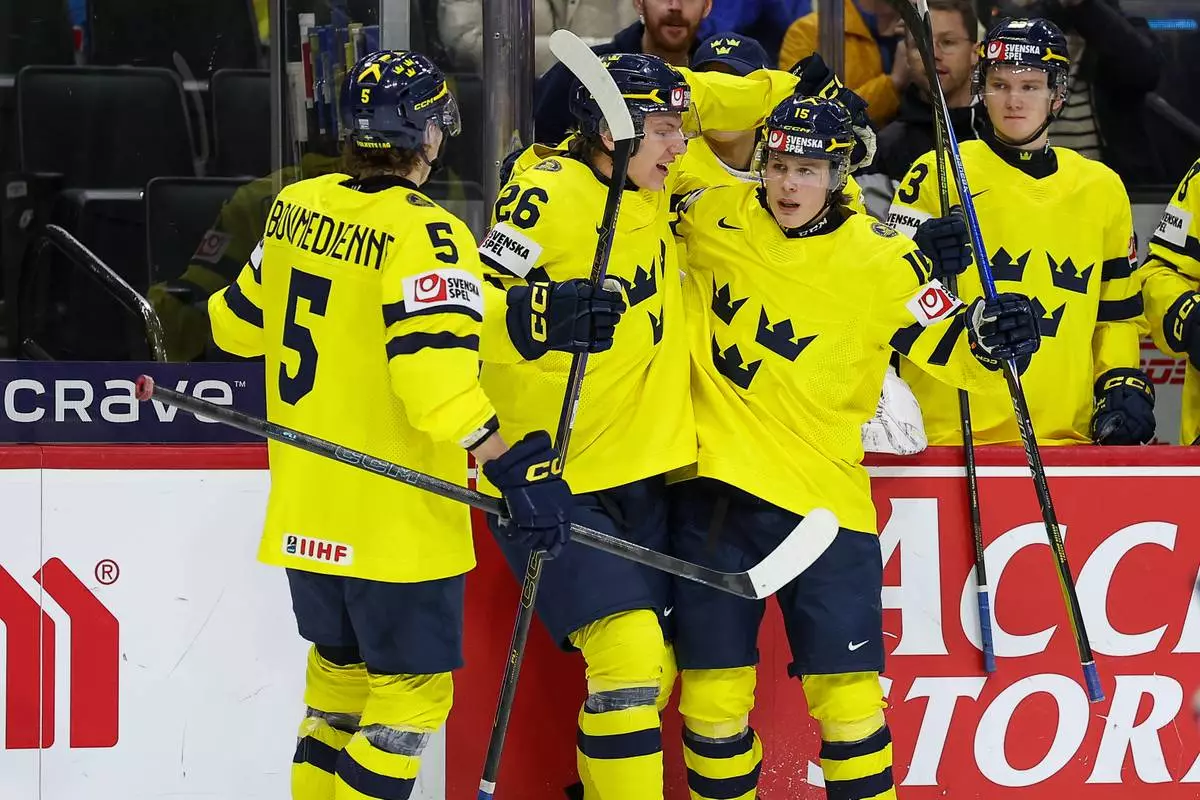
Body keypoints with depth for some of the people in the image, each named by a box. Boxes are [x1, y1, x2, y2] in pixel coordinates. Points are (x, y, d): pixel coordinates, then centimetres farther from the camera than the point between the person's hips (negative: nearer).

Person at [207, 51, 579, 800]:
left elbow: (240, 320, 18)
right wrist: (515, 466, -27)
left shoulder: (296, 206, 3)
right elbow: (433, 373, -29)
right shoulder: (423, 233, -19)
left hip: (306, 511, 8)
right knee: (413, 694, 3)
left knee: (342, 674, 21)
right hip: (394, 519, -8)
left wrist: (194, 325, 40)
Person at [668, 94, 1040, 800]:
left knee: (846, 696, -4)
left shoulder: (883, 262, -5)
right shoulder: (717, 218, 2)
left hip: (823, 497, -2)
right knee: (713, 691, 6)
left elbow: (950, 347, -2)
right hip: (713, 490, 2)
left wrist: (991, 334, -21)